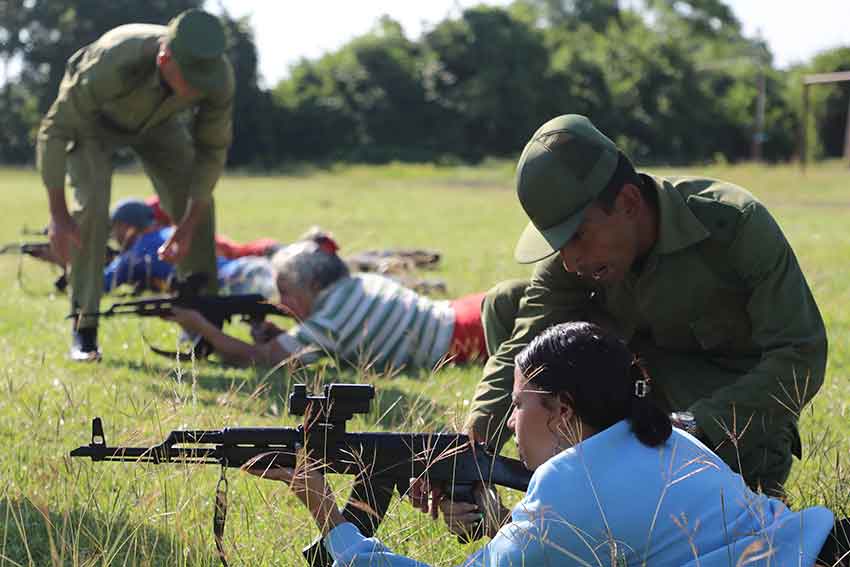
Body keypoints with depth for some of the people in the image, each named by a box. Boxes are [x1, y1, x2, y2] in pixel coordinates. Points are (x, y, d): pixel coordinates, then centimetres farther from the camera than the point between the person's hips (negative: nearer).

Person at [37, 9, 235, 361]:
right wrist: (58, 216, -35)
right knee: (92, 207, -22)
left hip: (159, 118, 4)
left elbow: (212, 150, -20)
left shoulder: (219, 75, -36)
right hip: (92, 116, -3)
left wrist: (188, 226, -24)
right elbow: (54, 131, -35)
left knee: (196, 207, -7)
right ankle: (84, 329, -12)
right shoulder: (113, 65, -47)